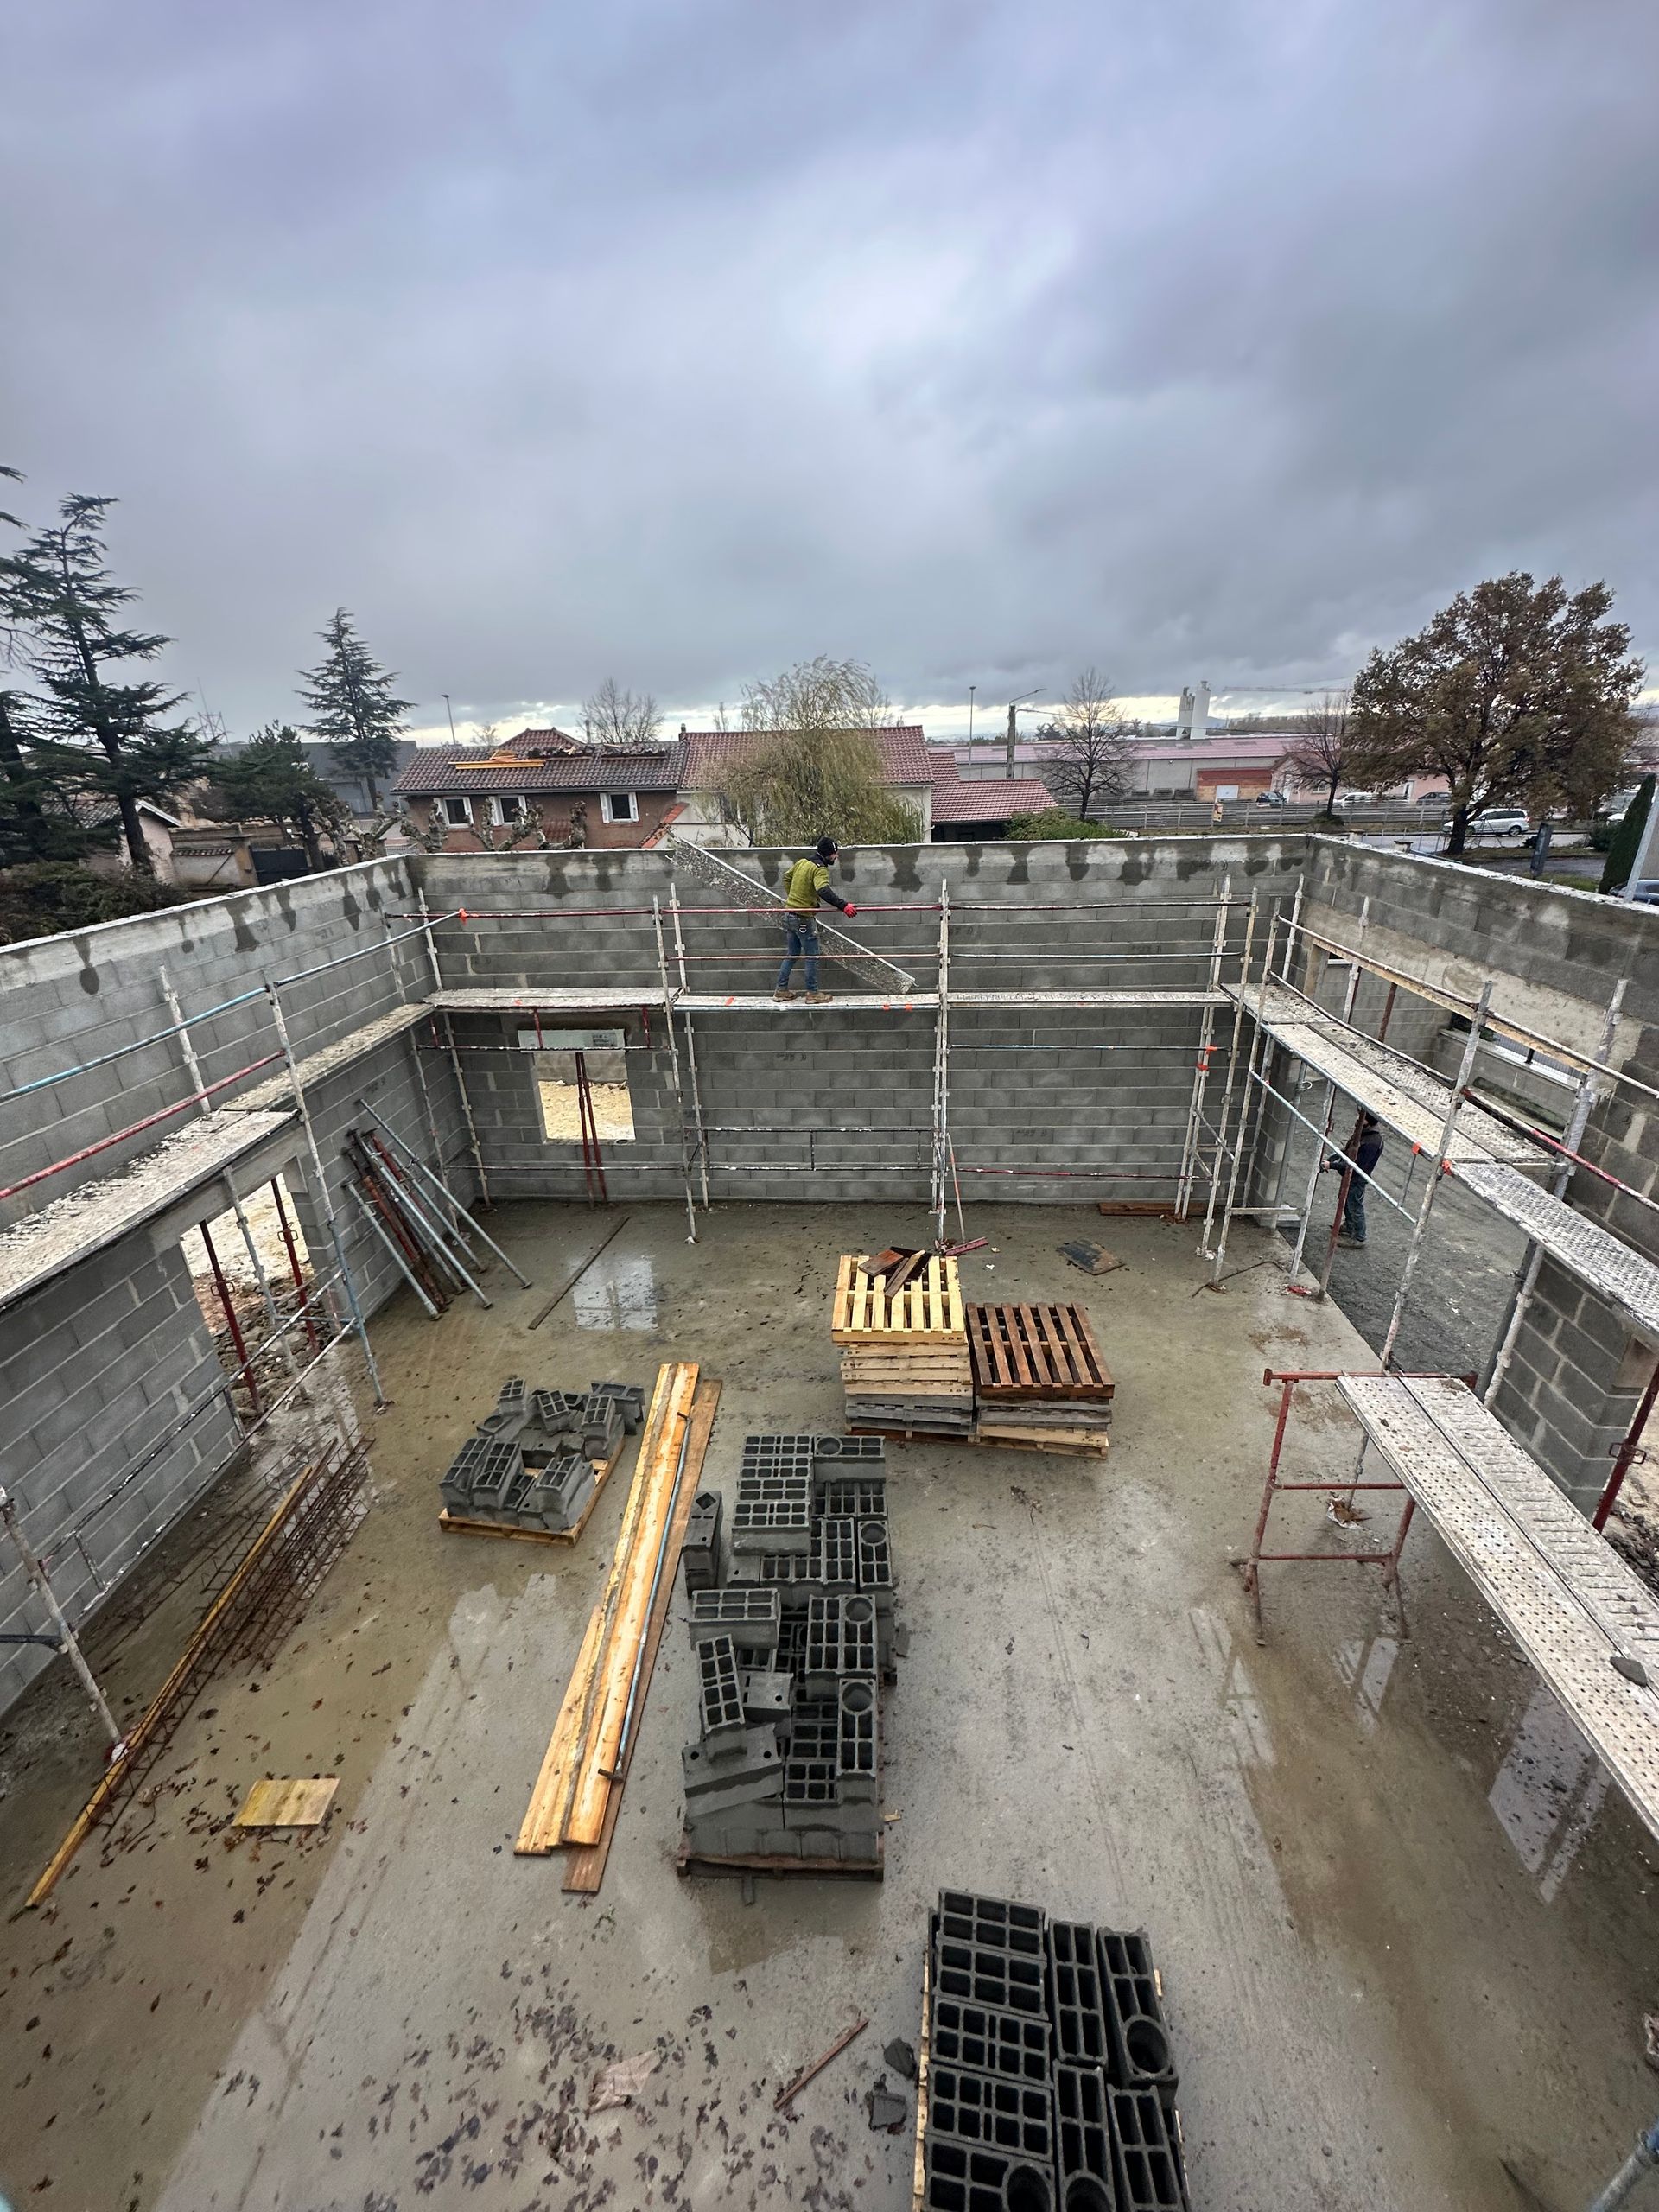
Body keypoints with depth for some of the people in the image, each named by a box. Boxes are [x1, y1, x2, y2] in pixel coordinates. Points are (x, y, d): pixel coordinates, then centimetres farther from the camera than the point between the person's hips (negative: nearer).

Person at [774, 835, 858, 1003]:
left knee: (791, 954, 17)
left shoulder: (802, 862, 9)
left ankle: (781, 990, 21)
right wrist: (843, 905, -39)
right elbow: (823, 891, -34)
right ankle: (813, 993, 10)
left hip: (789, 915, 8)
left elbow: (787, 878, 23)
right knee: (811, 957, 3)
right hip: (804, 919, -8)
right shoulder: (820, 869, -17)